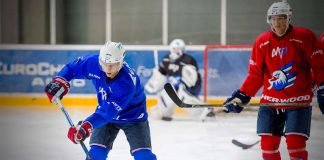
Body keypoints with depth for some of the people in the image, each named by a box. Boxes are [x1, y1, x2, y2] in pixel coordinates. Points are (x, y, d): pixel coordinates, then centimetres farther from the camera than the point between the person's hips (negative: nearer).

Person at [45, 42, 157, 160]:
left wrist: (86, 127, -48)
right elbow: (73, 67, -3)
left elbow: (108, 112, -40)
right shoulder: (94, 63, -23)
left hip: (132, 117, -4)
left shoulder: (126, 83, -39)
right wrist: (59, 81, -18)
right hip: (107, 111, 5)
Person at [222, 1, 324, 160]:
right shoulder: (262, 41, 1)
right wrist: (241, 97, 0)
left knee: (295, 142, -12)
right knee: (268, 143, 1)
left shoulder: (305, 37, -8)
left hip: (299, 100, -3)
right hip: (270, 100, 3)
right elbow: (255, 75, 6)